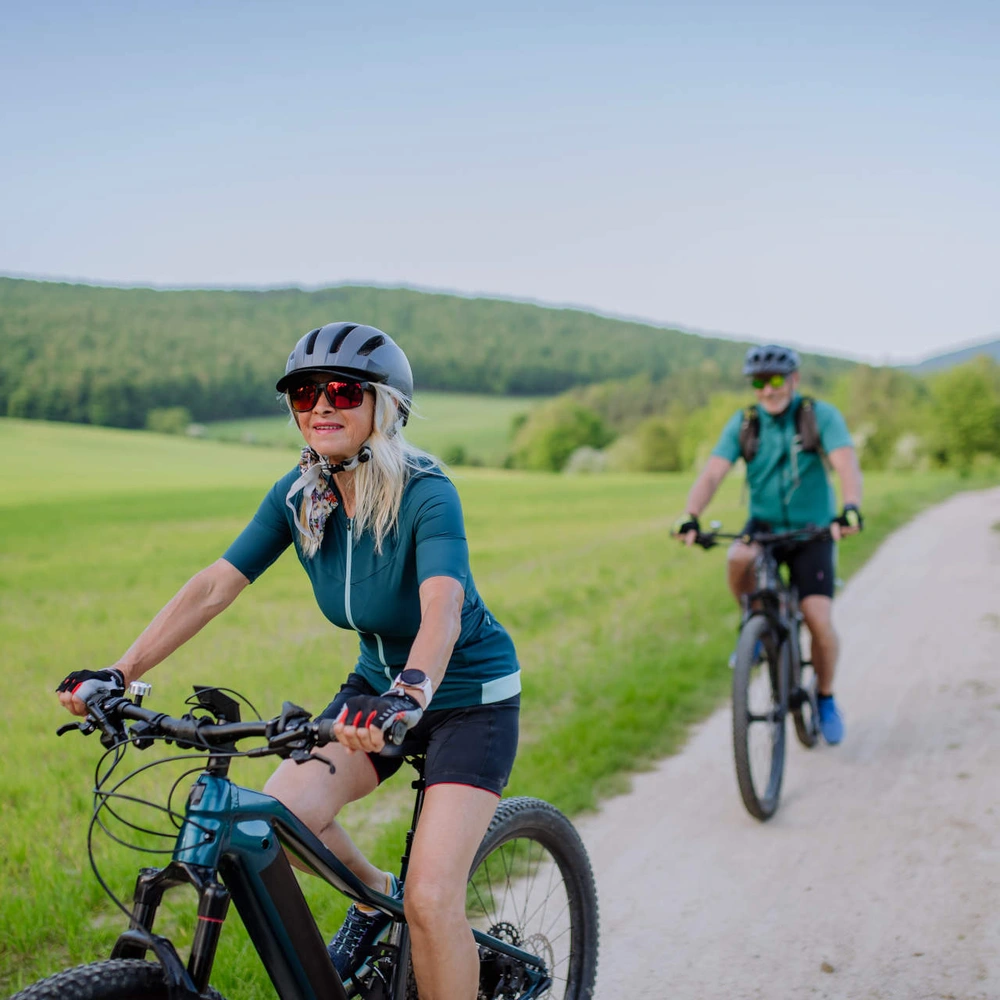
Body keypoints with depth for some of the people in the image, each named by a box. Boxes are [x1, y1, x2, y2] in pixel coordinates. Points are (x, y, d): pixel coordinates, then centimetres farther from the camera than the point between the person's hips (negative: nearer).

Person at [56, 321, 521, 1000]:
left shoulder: (426, 495, -26)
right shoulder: (299, 494, -8)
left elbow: (442, 610, -42)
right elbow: (216, 585, -11)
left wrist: (410, 693, -61)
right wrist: (120, 674, -19)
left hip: (470, 696, -5)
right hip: (377, 683, 5)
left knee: (431, 898, -17)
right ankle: (374, 894, 14)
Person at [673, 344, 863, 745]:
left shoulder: (821, 416, -11)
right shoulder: (743, 424, -5)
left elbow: (847, 465, -26)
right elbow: (712, 473, -16)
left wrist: (850, 509, -46)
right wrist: (690, 518, -34)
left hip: (811, 531, -1)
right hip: (764, 525, 1)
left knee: (819, 621, -14)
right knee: (739, 560, -34)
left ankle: (826, 699, 14)